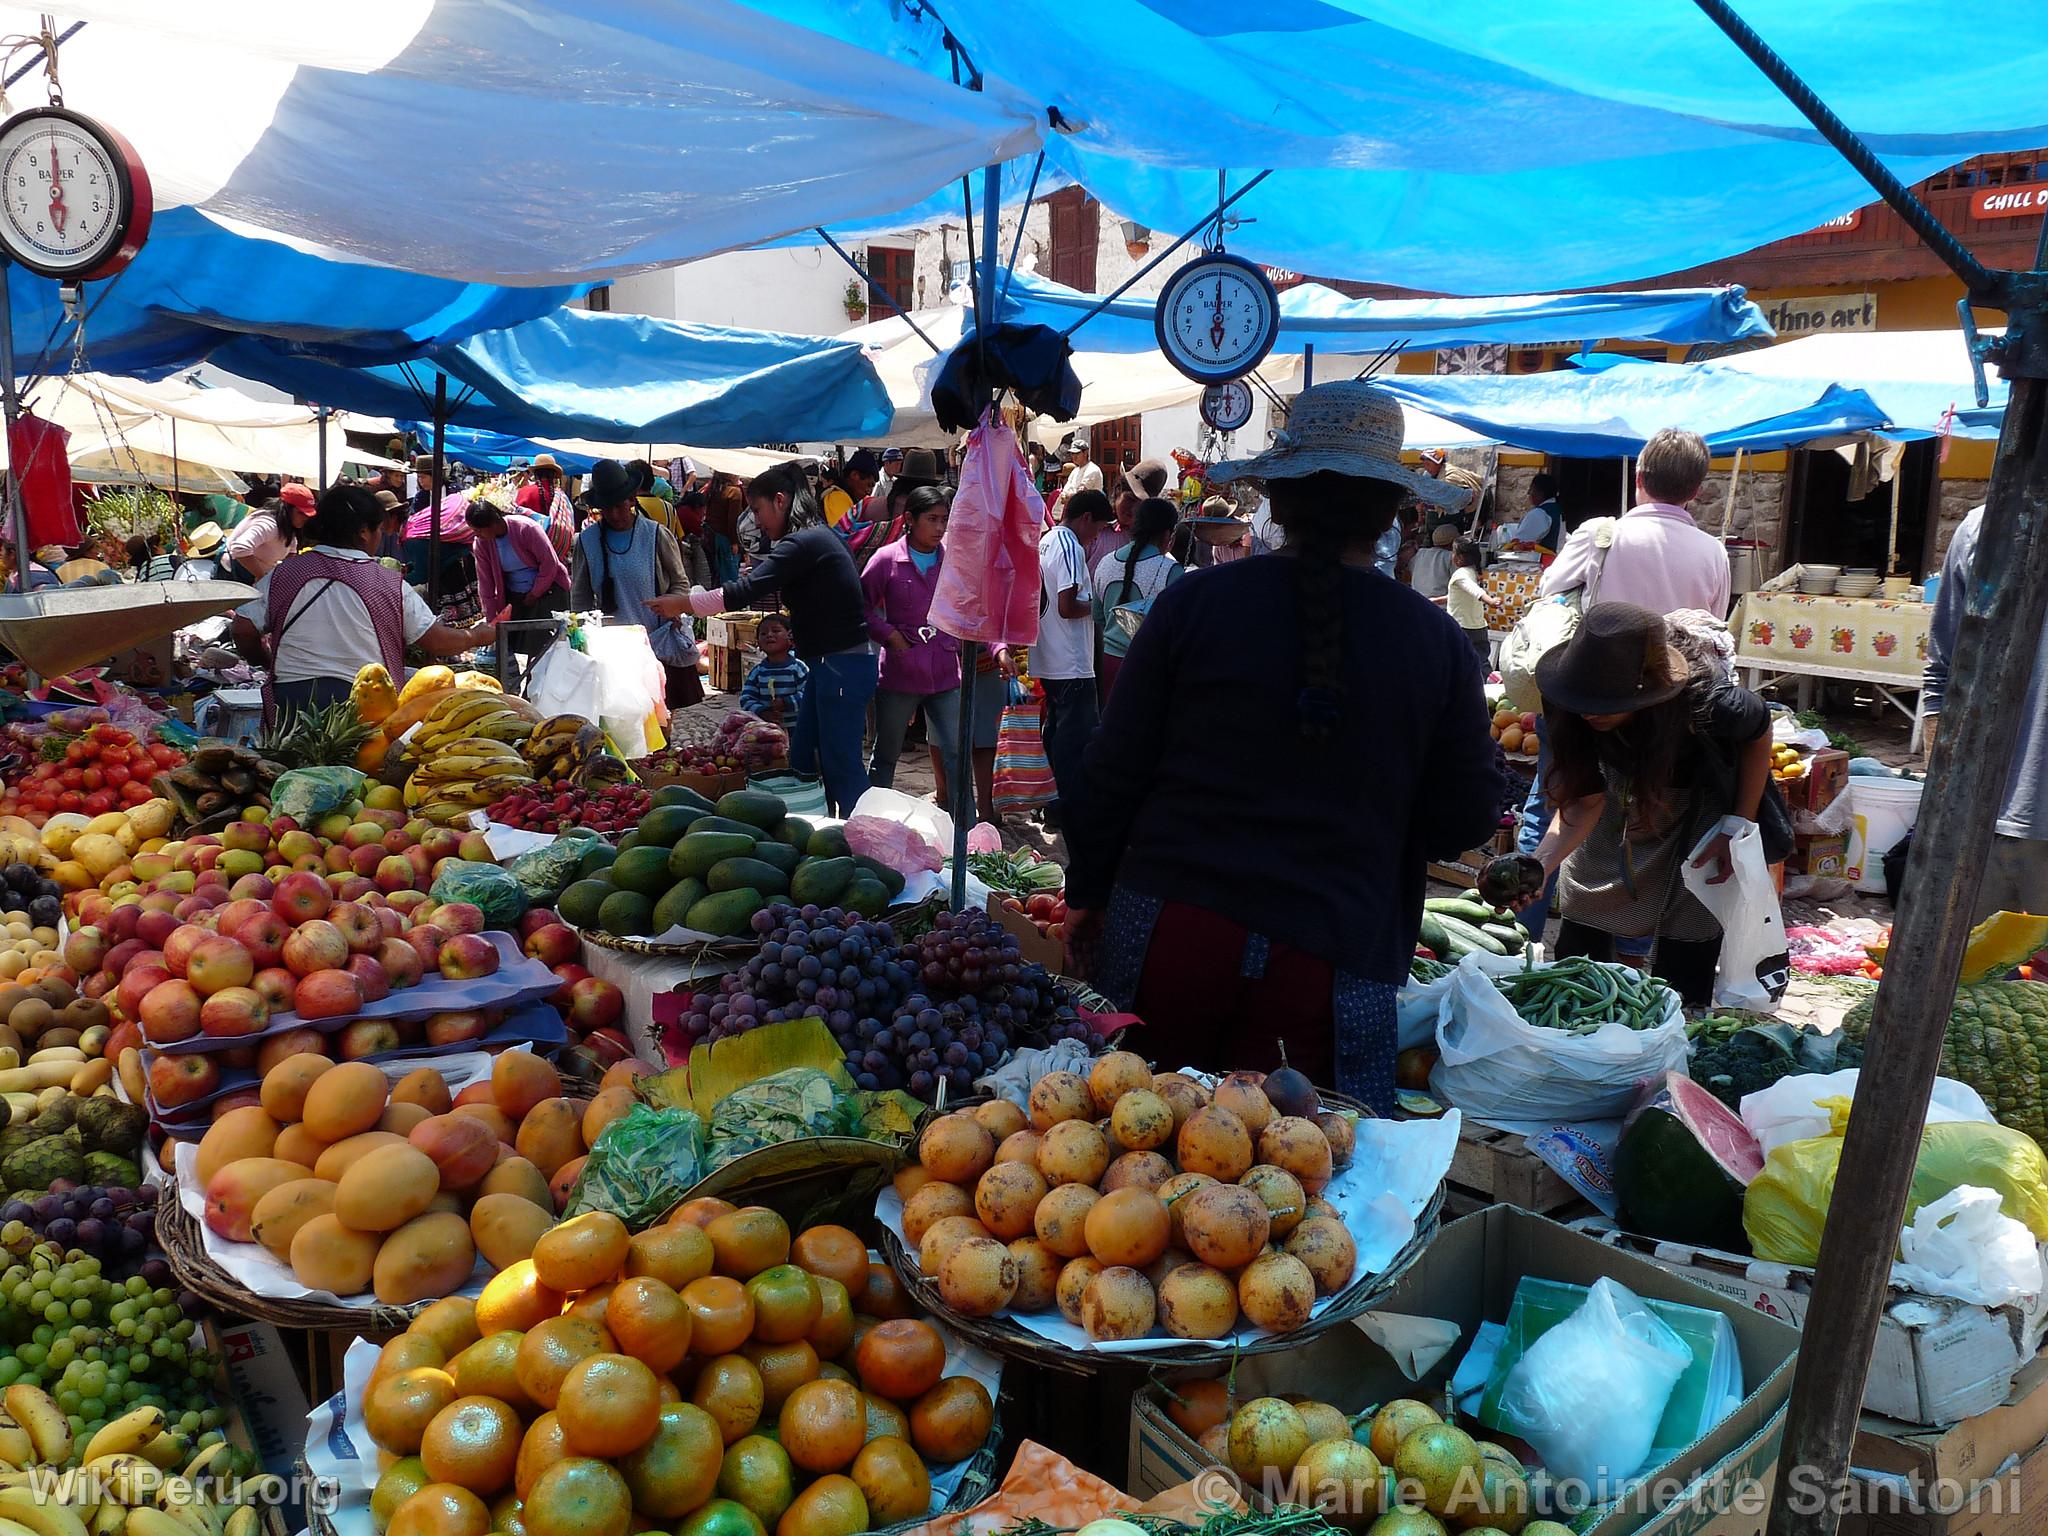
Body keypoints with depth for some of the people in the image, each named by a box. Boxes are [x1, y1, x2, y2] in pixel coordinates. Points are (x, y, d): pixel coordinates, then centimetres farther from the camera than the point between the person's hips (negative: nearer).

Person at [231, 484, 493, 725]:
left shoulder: (284, 574, 4)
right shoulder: (390, 585, -1)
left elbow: (243, 630, 2)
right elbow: (436, 641, 2)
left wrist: (269, 662, 22)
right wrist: (477, 635, 22)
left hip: (290, 696, 2)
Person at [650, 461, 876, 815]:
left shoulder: (803, 543, -16)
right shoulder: (817, 537, 15)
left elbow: (747, 591, -22)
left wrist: (682, 603, -13)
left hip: (842, 666, -10)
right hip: (829, 665, 10)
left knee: (841, 765, -4)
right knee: (802, 759, 14)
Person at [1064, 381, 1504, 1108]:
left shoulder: (1194, 603, -3)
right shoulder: (1436, 640, -1)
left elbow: (1116, 768, 1)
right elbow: (1465, 819, 5)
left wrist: (1088, 892, 13)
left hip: (1171, 928, 1)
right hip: (1331, 956, 0)